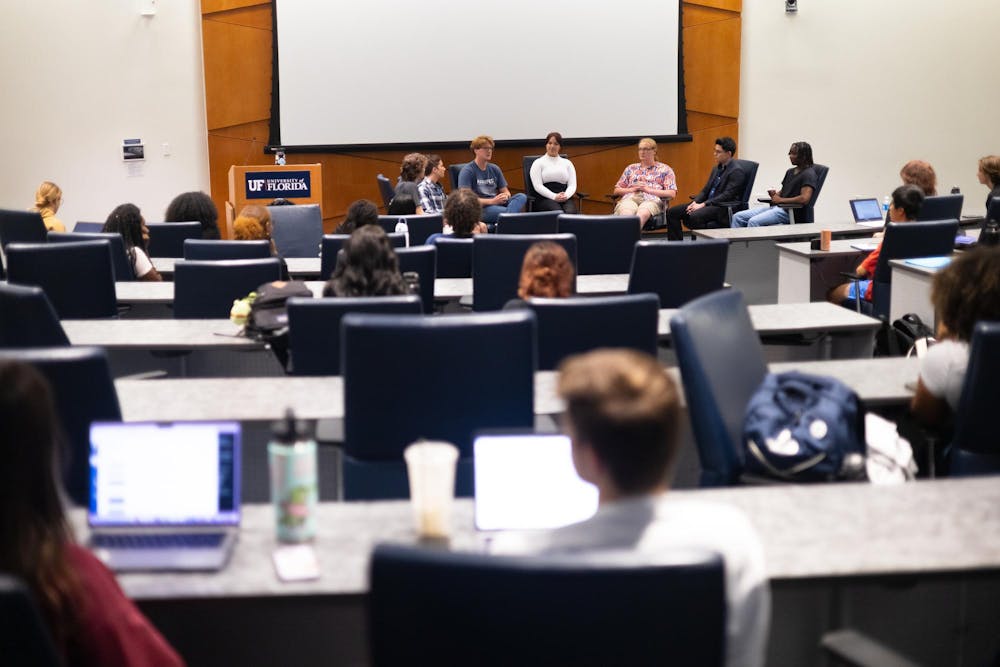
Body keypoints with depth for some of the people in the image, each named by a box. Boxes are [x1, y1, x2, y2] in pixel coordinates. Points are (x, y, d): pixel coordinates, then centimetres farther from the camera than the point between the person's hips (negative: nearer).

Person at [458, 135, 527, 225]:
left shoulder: (495, 169, 18)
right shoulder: (467, 171, -2)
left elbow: (506, 191, 20)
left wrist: (505, 196, -7)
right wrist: (492, 201, -19)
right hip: (479, 208, -7)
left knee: (521, 197, -26)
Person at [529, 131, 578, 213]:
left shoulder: (567, 163, 21)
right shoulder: (538, 163, 11)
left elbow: (572, 185, 12)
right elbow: (538, 186, -1)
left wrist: (566, 195, -11)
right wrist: (554, 197, -15)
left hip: (566, 198, 3)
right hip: (545, 199, -3)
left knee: (570, 212, -34)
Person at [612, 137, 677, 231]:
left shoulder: (665, 169, 18)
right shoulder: (631, 168, 28)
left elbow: (672, 194, 7)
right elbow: (616, 190, 25)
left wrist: (648, 189, -3)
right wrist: (632, 189, 4)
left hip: (651, 199, -2)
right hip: (630, 198, 2)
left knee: (642, 213, -41)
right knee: (626, 214, -38)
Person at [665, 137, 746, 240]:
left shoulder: (736, 171, -10)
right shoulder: (716, 168, 18)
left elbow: (727, 196, -18)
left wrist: (703, 205, -20)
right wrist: (695, 202, -2)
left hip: (723, 208, -9)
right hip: (708, 204, 9)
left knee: (694, 216, -36)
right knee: (672, 212, -1)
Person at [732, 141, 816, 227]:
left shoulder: (808, 174, -7)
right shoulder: (790, 172, 22)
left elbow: (804, 199, -20)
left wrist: (781, 200, -11)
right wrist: (775, 194, 4)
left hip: (789, 211, -9)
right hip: (775, 207, 9)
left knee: (753, 221, -31)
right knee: (738, 217, -6)